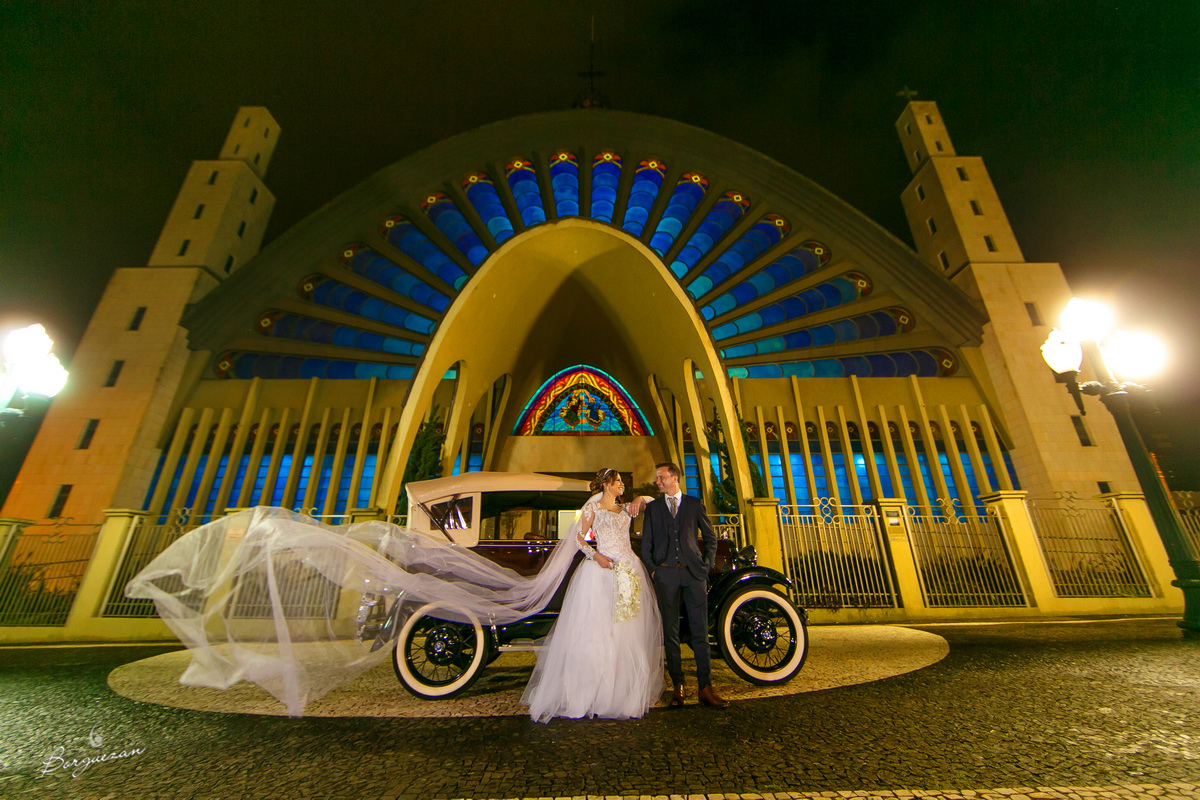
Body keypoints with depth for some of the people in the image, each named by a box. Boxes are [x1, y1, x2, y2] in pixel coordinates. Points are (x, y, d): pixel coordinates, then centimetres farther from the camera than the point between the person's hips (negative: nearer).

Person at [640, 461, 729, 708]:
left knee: (700, 630, 1)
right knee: (670, 631, 5)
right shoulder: (652, 507, 12)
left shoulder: (695, 503, 9)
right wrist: (652, 569, 1)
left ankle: (705, 687, 10)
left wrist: (706, 565, 3)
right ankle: (678, 685, 16)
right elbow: (646, 543, 11)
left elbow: (710, 537, 12)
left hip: (694, 572, -1)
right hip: (665, 574, 1)